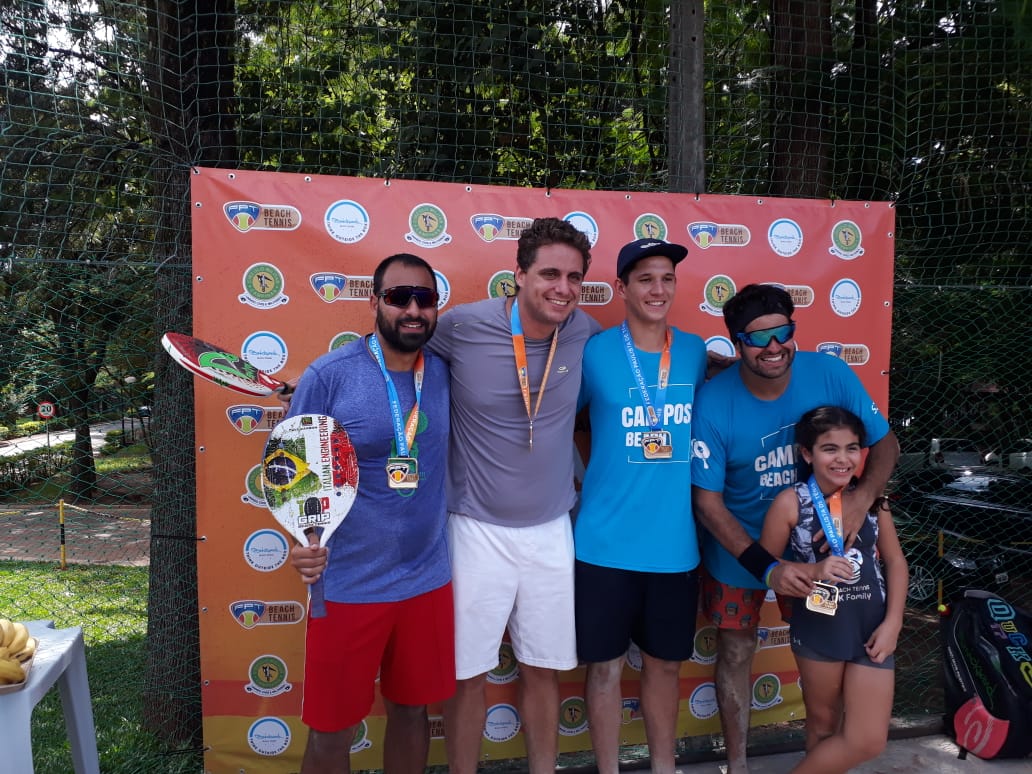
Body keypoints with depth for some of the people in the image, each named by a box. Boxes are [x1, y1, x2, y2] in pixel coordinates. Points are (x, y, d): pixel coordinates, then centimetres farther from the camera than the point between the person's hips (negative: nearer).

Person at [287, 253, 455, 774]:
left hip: (428, 580, 4)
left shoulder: (446, 373, 0)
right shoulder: (328, 375, -12)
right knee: (332, 730, 11)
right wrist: (305, 539, -23)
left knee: (411, 709, 20)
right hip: (346, 586, -3)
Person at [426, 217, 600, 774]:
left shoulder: (584, 332, -5)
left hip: (551, 530, 3)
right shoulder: (463, 326, -14)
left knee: (544, 669, 18)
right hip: (478, 530, -2)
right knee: (467, 673, 11)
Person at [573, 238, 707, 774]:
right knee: (605, 663, 10)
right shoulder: (595, 352, -8)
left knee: (665, 661, 18)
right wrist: (582, 481, -1)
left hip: (675, 543, 3)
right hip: (606, 543, -3)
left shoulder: (696, 352, 2)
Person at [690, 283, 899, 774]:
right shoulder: (713, 403, -25)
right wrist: (766, 567, -30)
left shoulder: (829, 374, -18)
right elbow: (707, 502, -21)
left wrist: (861, 497, -27)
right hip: (738, 548, -2)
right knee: (736, 651, 11)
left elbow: (885, 443, -7)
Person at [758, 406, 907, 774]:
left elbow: (895, 560, 5)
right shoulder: (790, 502, -12)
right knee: (824, 723, 17)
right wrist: (814, 571, -22)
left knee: (869, 741, 4)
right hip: (818, 627, -2)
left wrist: (892, 622, -3)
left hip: (871, 625, 3)